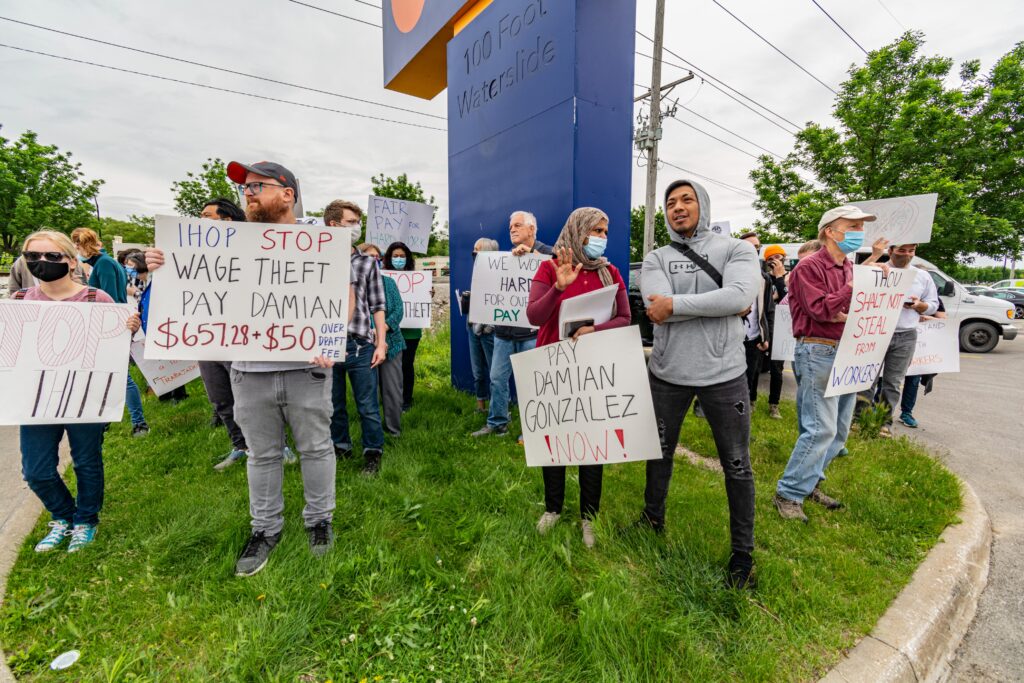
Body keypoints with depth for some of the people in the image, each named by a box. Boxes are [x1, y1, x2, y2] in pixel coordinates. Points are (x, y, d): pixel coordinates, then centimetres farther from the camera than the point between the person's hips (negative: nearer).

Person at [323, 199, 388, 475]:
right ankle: (340, 447, 36)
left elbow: (378, 306, 4)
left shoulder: (368, 262, 4)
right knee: (333, 405, 15)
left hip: (361, 346, 0)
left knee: (368, 407, 5)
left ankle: (373, 453, 24)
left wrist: (381, 343, -1)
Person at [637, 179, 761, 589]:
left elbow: (740, 296, -20)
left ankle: (743, 552, 31)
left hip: (724, 373, -1)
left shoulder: (736, 249, 0)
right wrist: (718, 304, -16)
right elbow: (658, 307, -14)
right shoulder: (656, 259, 4)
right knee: (659, 453, 19)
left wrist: (675, 304, -19)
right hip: (667, 372, 2)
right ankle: (653, 519, 43)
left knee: (737, 465, 10)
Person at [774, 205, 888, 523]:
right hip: (818, 352, -9)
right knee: (821, 430, -11)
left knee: (839, 429, 13)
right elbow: (822, 310, -18)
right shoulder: (809, 267, -9)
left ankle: (809, 483, 25)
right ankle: (789, 495, -1)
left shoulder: (850, 268, 15)